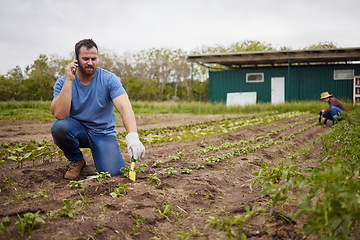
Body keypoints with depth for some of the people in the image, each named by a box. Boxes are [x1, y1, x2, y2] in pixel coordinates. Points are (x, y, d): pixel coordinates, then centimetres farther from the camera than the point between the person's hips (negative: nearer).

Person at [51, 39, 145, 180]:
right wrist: (69, 81, -29)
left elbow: (124, 107, -27)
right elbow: (60, 115, -25)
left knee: (113, 173, -23)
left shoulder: (109, 79, -13)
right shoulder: (63, 82, -9)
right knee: (59, 127, -33)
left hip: (103, 133, -1)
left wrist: (133, 137, -46)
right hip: (77, 130, 1)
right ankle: (76, 161, -1)